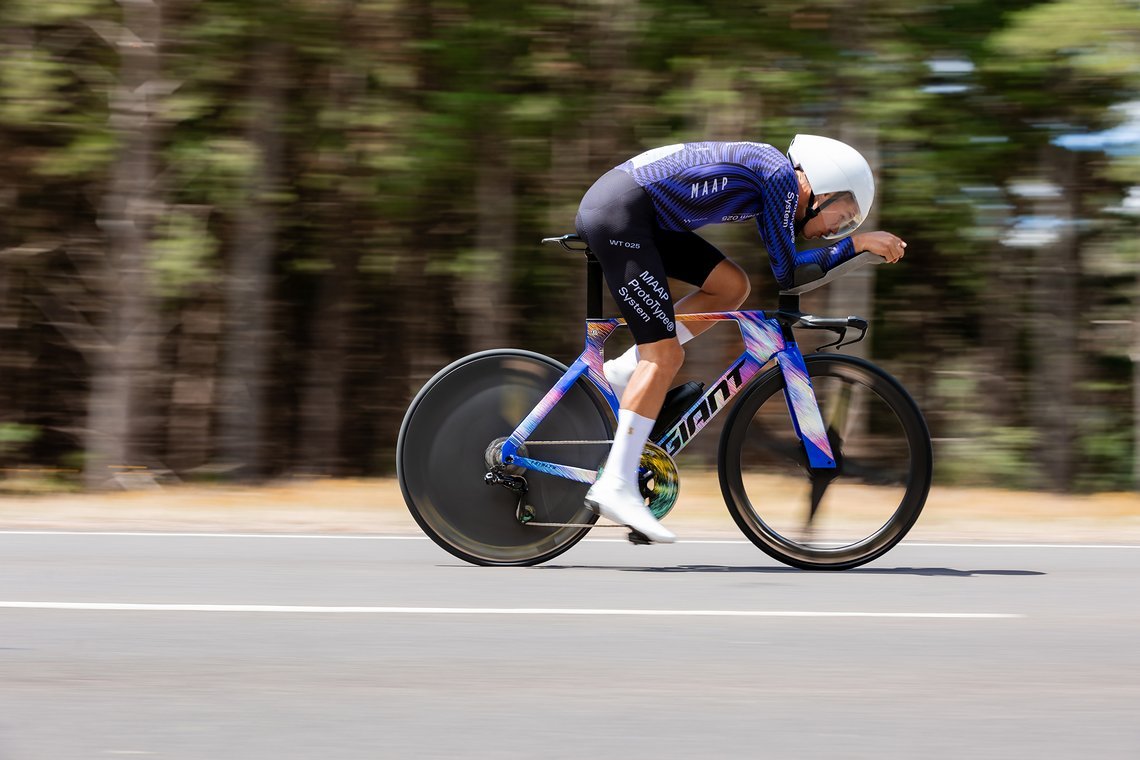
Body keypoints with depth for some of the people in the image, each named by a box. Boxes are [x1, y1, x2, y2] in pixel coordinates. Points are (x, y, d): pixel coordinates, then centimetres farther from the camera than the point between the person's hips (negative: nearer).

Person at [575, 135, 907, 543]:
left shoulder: (770, 175, 18)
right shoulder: (781, 176, -9)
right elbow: (787, 273, -8)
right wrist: (857, 241, -3)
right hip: (619, 214, -10)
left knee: (732, 287, 11)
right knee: (664, 356, -11)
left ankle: (625, 371, 9)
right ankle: (616, 487, -14)